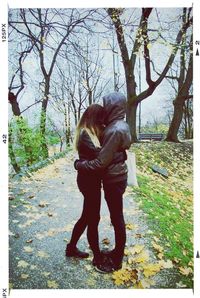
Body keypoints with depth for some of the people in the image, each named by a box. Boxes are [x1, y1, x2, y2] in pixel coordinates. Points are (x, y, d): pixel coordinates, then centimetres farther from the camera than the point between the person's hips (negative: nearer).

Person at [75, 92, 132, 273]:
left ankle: (117, 260, 24)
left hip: (114, 181, -9)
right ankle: (118, 251, 38)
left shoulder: (115, 130, -25)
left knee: (117, 218, 5)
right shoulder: (121, 126, 6)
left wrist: (79, 164, -11)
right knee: (117, 216, 20)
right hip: (116, 177, 9)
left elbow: (101, 163, -25)